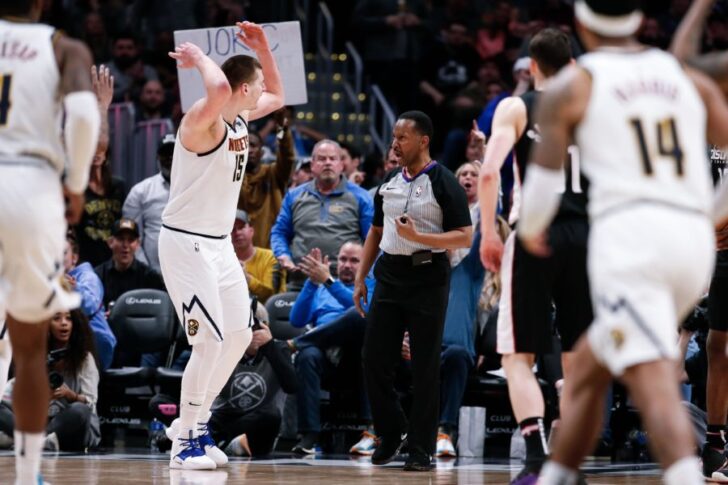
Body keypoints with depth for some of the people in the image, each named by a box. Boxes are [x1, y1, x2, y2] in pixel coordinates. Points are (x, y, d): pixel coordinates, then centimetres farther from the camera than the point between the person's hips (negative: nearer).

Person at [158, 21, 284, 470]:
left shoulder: (241, 119, 6)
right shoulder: (203, 122, -21)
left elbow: (277, 95, 25)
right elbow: (220, 89, -44)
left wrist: (263, 50, 9)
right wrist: (198, 57, -26)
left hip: (219, 244, 9)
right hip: (186, 243, -9)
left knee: (239, 335, 12)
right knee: (210, 340, -12)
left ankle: (195, 423, 23)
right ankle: (185, 441, -3)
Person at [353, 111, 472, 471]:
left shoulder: (443, 184, -6)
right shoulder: (388, 184, 13)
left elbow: (465, 237, -11)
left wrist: (418, 237, -21)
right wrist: (360, 279, 14)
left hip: (427, 279, -6)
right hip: (389, 277, 6)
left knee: (425, 368, -2)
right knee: (374, 360, 3)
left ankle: (421, 449, 4)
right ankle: (391, 434, 20)